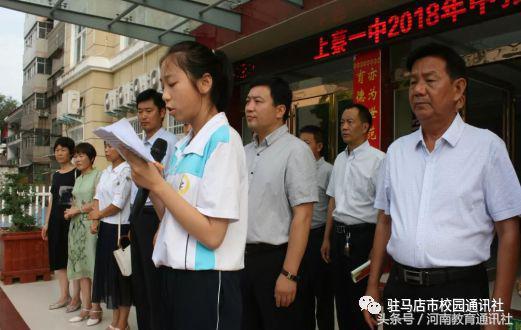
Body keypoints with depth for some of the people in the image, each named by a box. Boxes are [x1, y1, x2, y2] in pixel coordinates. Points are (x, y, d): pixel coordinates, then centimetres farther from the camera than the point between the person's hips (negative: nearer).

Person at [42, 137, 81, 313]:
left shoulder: (77, 172, -5)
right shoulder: (55, 175, 15)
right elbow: (51, 200, 17)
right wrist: (46, 223, 15)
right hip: (56, 219, 7)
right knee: (58, 258, 10)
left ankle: (76, 297, 9)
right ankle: (64, 296, 22)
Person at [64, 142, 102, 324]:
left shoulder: (98, 175, -5)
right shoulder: (78, 179, 19)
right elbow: (75, 202, 19)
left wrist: (77, 210, -9)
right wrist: (71, 212, -1)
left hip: (90, 225, -7)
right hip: (76, 226, 7)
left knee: (92, 266, -4)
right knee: (81, 267, 6)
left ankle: (95, 308, 4)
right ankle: (85, 308, 12)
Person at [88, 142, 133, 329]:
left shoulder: (126, 171, -13)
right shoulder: (106, 172, 13)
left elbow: (118, 204, -16)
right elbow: (98, 197, 10)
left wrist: (98, 215, -2)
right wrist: (95, 219, -6)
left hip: (119, 228, -8)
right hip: (105, 227, 8)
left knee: (120, 274, 1)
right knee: (108, 271, 12)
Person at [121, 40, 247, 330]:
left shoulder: (223, 140, -14)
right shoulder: (182, 147, 9)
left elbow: (212, 234, -20)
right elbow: (172, 217, 11)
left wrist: (157, 184, -17)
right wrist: (148, 184, -2)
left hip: (206, 284, -7)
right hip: (175, 278, 8)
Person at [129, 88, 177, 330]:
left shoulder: (169, 142, -12)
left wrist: (163, 226, -22)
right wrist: (133, 223, 18)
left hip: (155, 216, -9)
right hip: (137, 216, 9)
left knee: (155, 281, 0)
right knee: (139, 280, 17)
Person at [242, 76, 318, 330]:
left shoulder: (295, 150, -12)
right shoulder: (244, 152, 9)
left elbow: (302, 217, -17)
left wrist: (289, 274, -20)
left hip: (275, 259, -6)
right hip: (242, 257, 7)